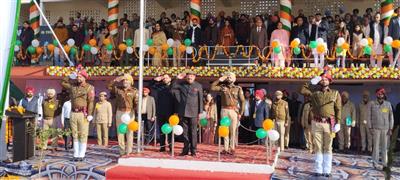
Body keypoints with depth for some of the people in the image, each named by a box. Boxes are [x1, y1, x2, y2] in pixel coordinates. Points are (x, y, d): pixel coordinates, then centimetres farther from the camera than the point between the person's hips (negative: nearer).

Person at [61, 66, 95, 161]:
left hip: (83, 114, -5)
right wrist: (71, 76, 9)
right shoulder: (73, 86, 12)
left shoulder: (89, 87, -5)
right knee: (75, 135, 8)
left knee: (83, 135, -3)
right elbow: (62, 83, 19)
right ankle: (76, 154, 13)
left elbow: (91, 102, -10)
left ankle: (81, 155, 1)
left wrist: (89, 114, -17)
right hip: (74, 113, 5)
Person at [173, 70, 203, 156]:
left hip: (193, 113, -2)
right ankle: (185, 150, 15)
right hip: (183, 112, 3)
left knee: (193, 132, 1)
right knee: (185, 132, 7)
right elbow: (173, 87, 8)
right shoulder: (182, 84, 8)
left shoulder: (198, 86, 2)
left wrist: (200, 112, -1)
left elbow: (200, 100, 3)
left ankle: (193, 150, 8)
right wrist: (177, 78, -2)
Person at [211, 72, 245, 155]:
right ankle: (225, 148, 8)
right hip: (224, 110, 2)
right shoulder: (223, 87, 10)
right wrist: (220, 80, 1)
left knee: (233, 130, -2)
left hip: (234, 111, -2)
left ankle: (232, 148, 3)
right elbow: (212, 87, 0)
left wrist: (240, 113, -3)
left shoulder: (238, 88, 5)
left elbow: (242, 101, 4)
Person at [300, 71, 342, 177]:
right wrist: (312, 82, 0)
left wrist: (338, 123, -6)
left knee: (327, 148, 4)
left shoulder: (335, 93, 6)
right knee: (318, 147, 5)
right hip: (317, 123, 1)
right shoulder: (314, 92, 8)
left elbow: (338, 109, 3)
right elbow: (302, 91, -3)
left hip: (329, 123, -1)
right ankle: (319, 170, 11)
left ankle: (327, 171, 9)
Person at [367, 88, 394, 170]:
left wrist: (391, 129, 1)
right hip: (376, 128, -1)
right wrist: (370, 127, -2)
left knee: (385, 146, 3)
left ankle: (385, 163, 9)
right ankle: (375, 163, 8)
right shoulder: (372, 104, 1)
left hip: (386, 128, 1)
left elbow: (391, 117, 6)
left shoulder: (388, 104, 4)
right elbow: (369, 116, 4)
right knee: (376, 146, 1)